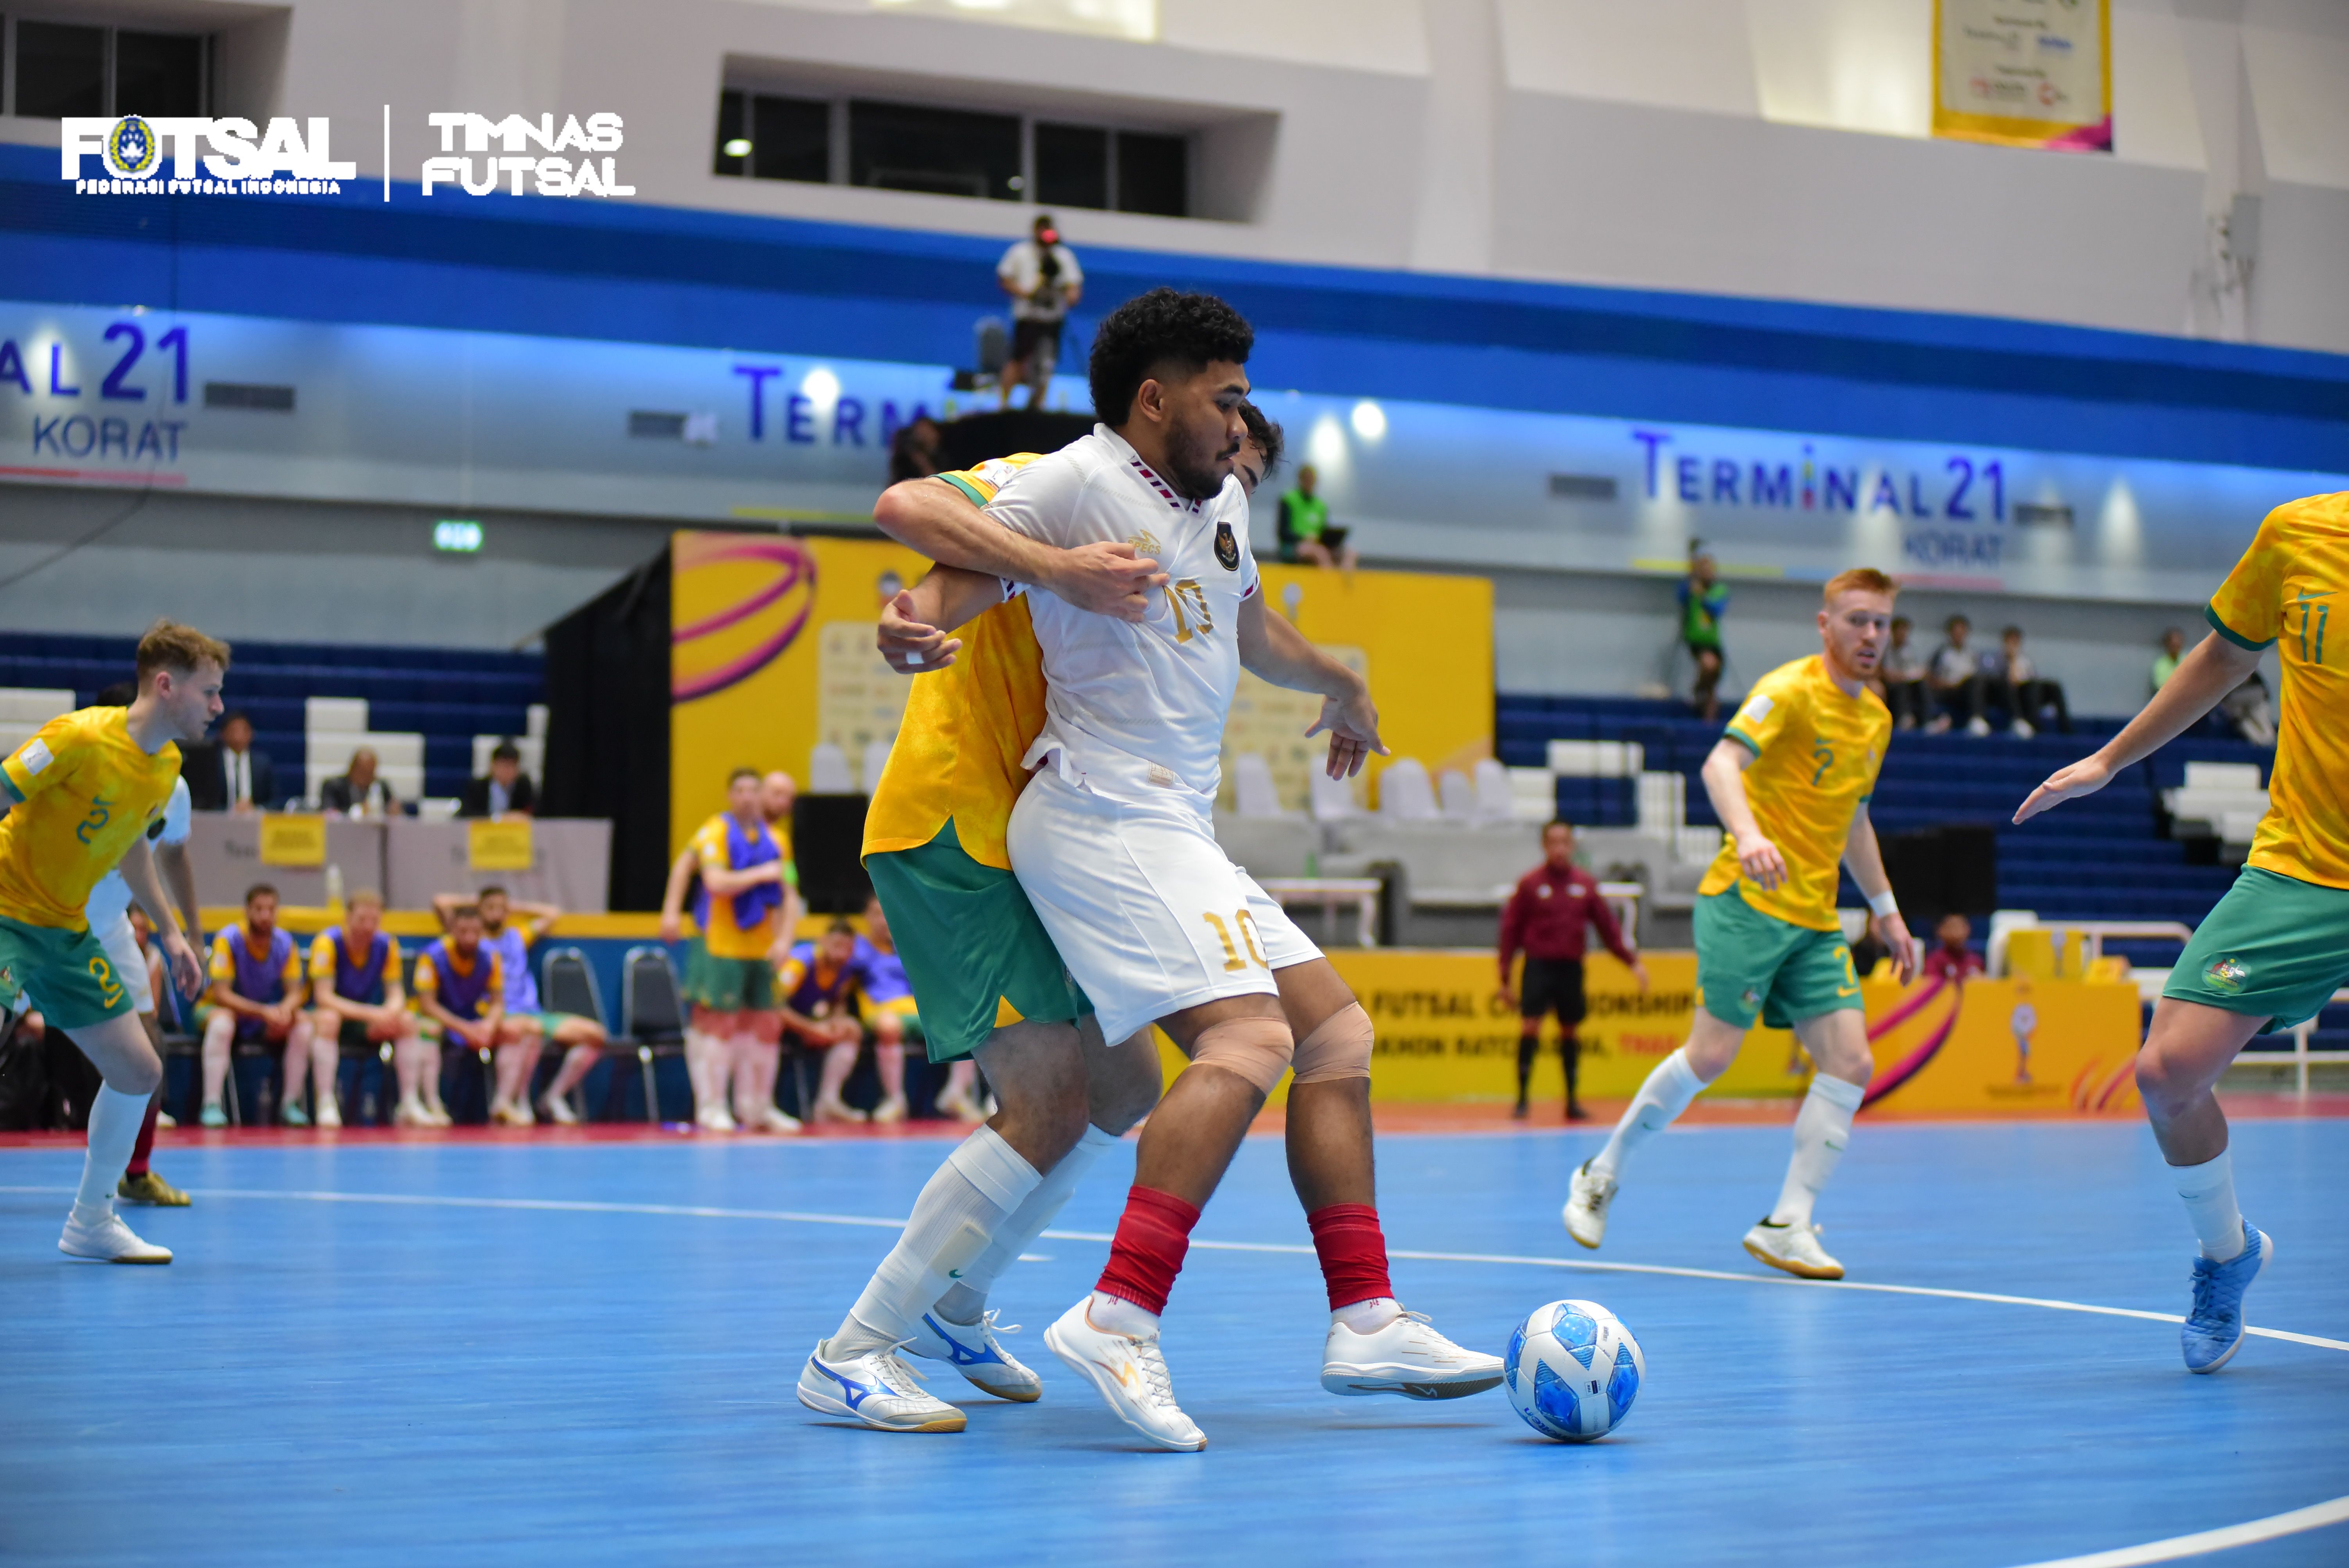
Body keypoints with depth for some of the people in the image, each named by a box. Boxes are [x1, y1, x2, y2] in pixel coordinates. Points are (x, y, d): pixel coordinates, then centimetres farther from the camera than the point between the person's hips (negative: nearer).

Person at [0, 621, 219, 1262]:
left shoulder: (167, 765, 4)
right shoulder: (81, 737, -21)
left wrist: (169, 932, 21)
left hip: (65, 931, 8)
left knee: (139, 1071, 8)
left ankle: (90, 1222, 24)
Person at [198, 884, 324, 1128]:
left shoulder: (285, 943, -7)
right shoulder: (228, 940, -19)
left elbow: (296, 992, -6)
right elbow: (221, 994, -24)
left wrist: (286, 1009, -31)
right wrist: (263, 1012, -36)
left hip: (267, 1023, 4)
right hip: (230, 1010, -4)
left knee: (304, 1023, -21)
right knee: (221, 1021, -37)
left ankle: (290, 1103, -13)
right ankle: (212, 1105, -36)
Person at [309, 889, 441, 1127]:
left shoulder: (387, 944, -5)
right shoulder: (328, 942, -20)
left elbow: (396, 994, -4)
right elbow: (323, 997, -26)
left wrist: (390, 1012, -30)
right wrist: (369, 1013, -36)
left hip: (364, 1024, 5)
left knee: (407, 1021, -18)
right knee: (328, 1018, -38)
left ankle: (410, 1103, -17)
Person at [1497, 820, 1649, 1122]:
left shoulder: (1586, 884, 6)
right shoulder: (1529, 884, -1)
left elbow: (1608, 926, 11)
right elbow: (1510, 931, 1)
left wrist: (1632, 961, 4)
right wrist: (1506, 980, -1)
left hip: (1571, 968, 3)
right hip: (1539, 964, -3)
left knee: (1570, 1032, 7)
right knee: (1530, 1026, -14)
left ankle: (1572, 1102, 15)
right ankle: (1522, 1099, -9)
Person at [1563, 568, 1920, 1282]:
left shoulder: (1876, 718, 17)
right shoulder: (1791, 690, -8)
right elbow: (1721, 763, -23)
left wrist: (1885, 909, 27)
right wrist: (1749, 835, -41)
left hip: (1815, 921, 7)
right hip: (1750, 901, -7)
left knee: (1851, 1065, -6)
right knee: (1711, 1055, -11)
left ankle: (1787, 1226, -2)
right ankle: (1602, 1175, 10)